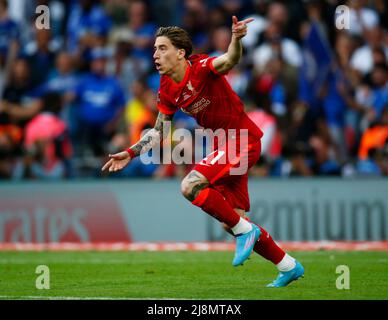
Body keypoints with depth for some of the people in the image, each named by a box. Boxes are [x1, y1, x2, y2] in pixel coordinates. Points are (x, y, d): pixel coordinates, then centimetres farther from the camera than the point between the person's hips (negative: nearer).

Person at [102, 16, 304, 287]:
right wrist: (131, 153, 8)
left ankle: (245, 230, -10)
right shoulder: (167, 91, 5)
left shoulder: (202, 67, -17)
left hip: (242, 139, -9)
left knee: (191, 186, -25)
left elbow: (230, 60, -39)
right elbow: (159, 131, 17)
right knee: (231, 222, 9)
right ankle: (289, 267, 22)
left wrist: (236, 39, -59)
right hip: (223, 144, 9)